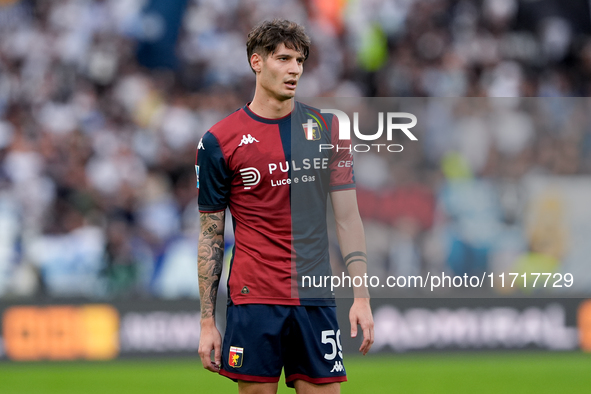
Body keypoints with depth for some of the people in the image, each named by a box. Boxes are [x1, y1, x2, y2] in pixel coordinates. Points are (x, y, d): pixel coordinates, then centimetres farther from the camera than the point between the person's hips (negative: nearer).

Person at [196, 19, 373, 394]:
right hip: (253, 301, -2)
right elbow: (211, 237, 3)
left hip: (315, 300, 2)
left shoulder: (328, 129, 7)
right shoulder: (219, 141, 0)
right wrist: (207, 321, 0)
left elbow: (348, 218, 8)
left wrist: (362, 297, -1)